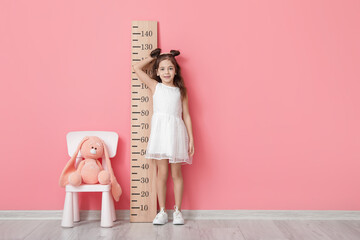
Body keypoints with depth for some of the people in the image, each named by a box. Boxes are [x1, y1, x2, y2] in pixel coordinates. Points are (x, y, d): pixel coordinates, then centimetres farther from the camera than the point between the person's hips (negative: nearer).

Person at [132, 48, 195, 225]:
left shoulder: (181, 91, 10)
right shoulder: (155, 86, 10)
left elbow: (186, 115, 9)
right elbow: (137, 68, 11)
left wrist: (191, 138, 4)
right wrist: (153, 57, 18)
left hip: (176, 132, 0)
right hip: (159, 131, 0)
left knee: (176, 173, 6)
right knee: (162, 172, 2)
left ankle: (177, 211, 18)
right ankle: (162, 212, 14)